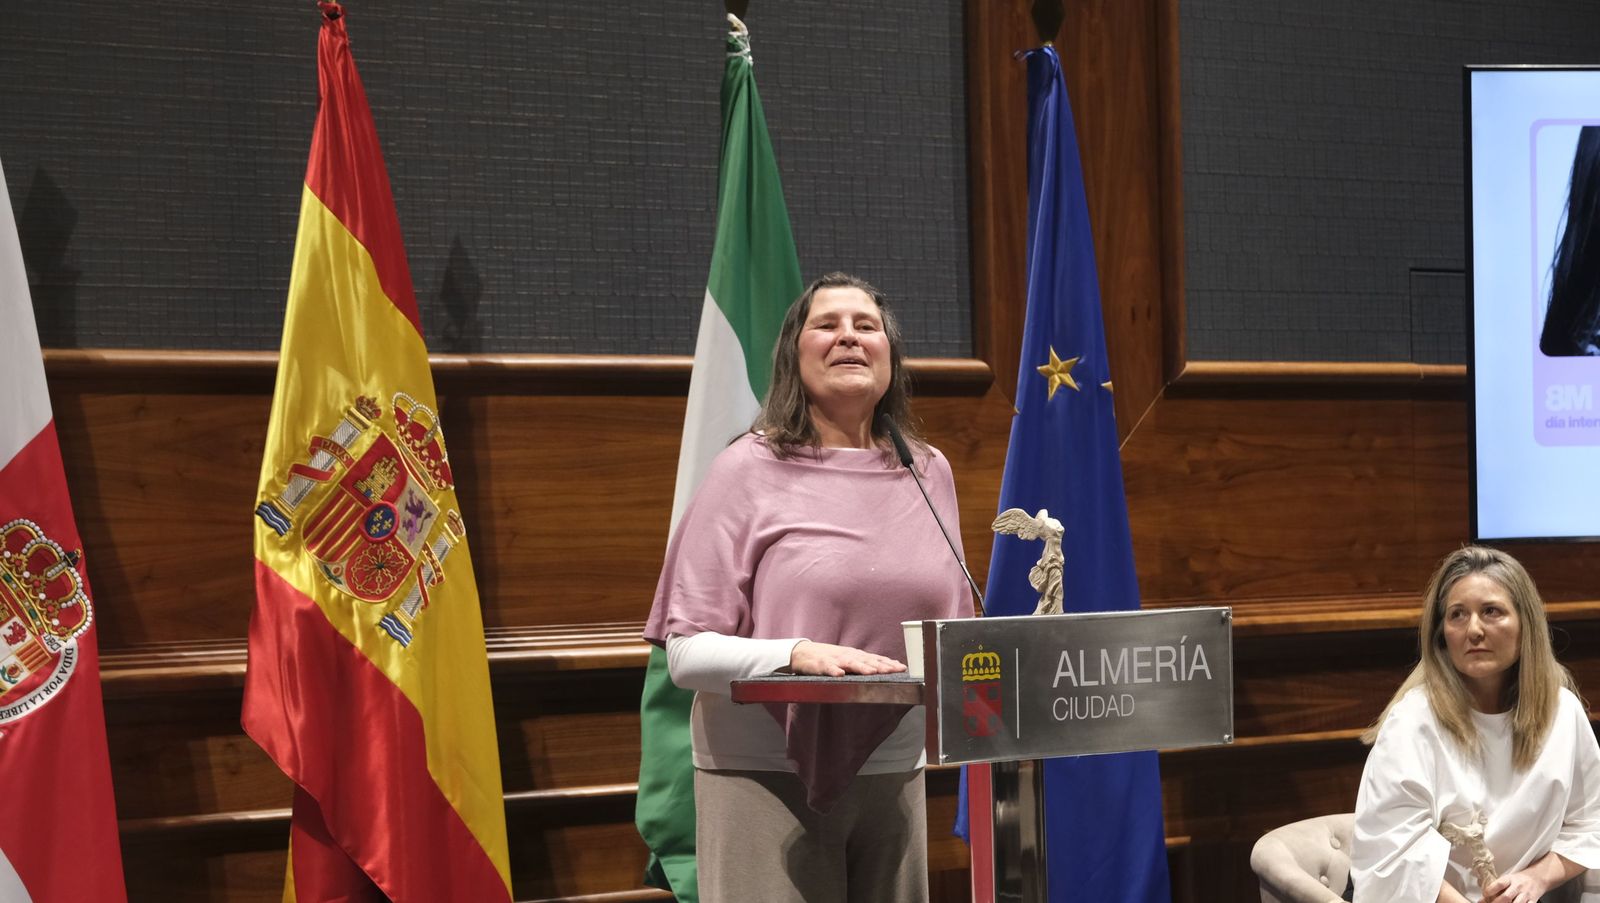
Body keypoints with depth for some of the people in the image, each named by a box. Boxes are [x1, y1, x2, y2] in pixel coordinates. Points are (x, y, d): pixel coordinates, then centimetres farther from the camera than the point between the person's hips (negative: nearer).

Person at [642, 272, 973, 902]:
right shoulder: (750, 470, -4)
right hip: (768, 778, -4)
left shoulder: (928, 472, 10)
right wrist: (798, 654, -25)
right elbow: (686, 653, -10)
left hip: (893, 776, 4)